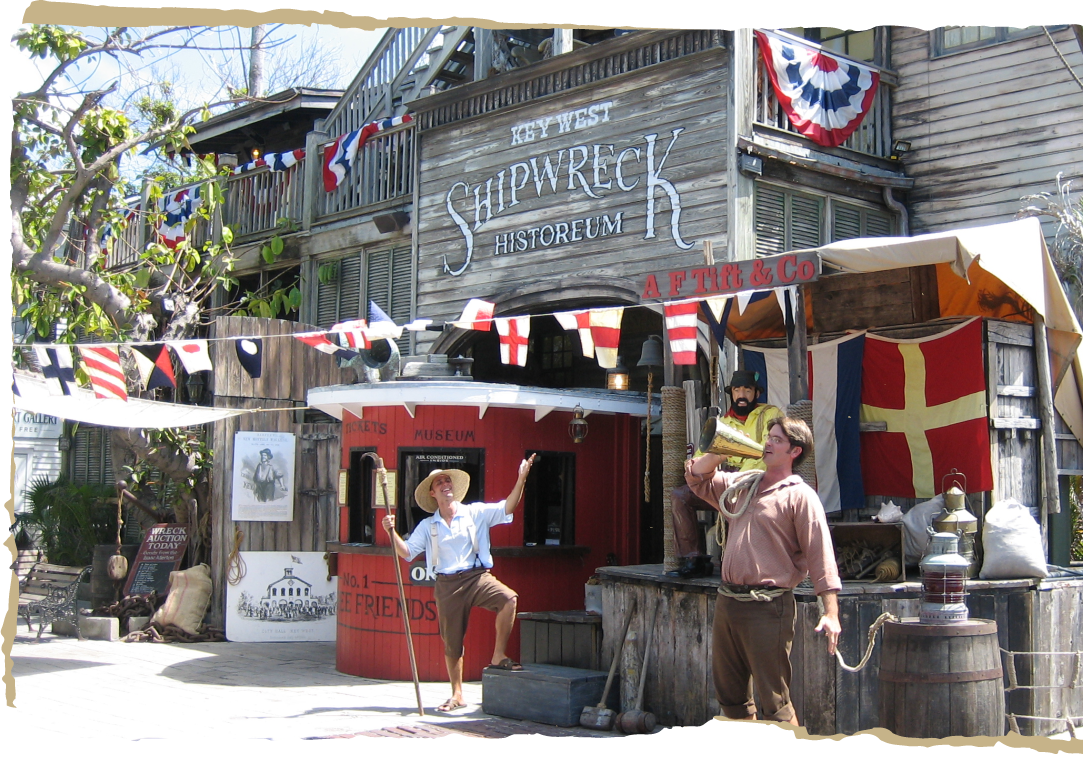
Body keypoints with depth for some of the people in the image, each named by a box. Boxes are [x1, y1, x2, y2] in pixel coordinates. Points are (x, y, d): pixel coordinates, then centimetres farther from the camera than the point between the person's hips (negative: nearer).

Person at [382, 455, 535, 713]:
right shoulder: (427, 526, 11)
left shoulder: (475, 513, 5)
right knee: (452, 643, 5)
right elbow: (406, 552, 7)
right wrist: (392, 532, -9)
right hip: (447, 584, 1)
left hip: (478, 577, -1)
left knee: (509, 599, -30)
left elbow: (507, 508, -5)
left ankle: (498, 656, -15)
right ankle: (457, 695, 23)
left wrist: (521, 478, -17)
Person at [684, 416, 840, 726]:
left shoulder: (800, 495, -7)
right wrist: (719, 452, 3)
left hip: (767, 607, -8)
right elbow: (697, 478, 22)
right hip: (727, 603, 8)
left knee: (774, 703, -5)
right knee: (730, 696, 16)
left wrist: (831, 613, -21)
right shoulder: (741, 484, 14)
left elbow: (820, 553, -13)